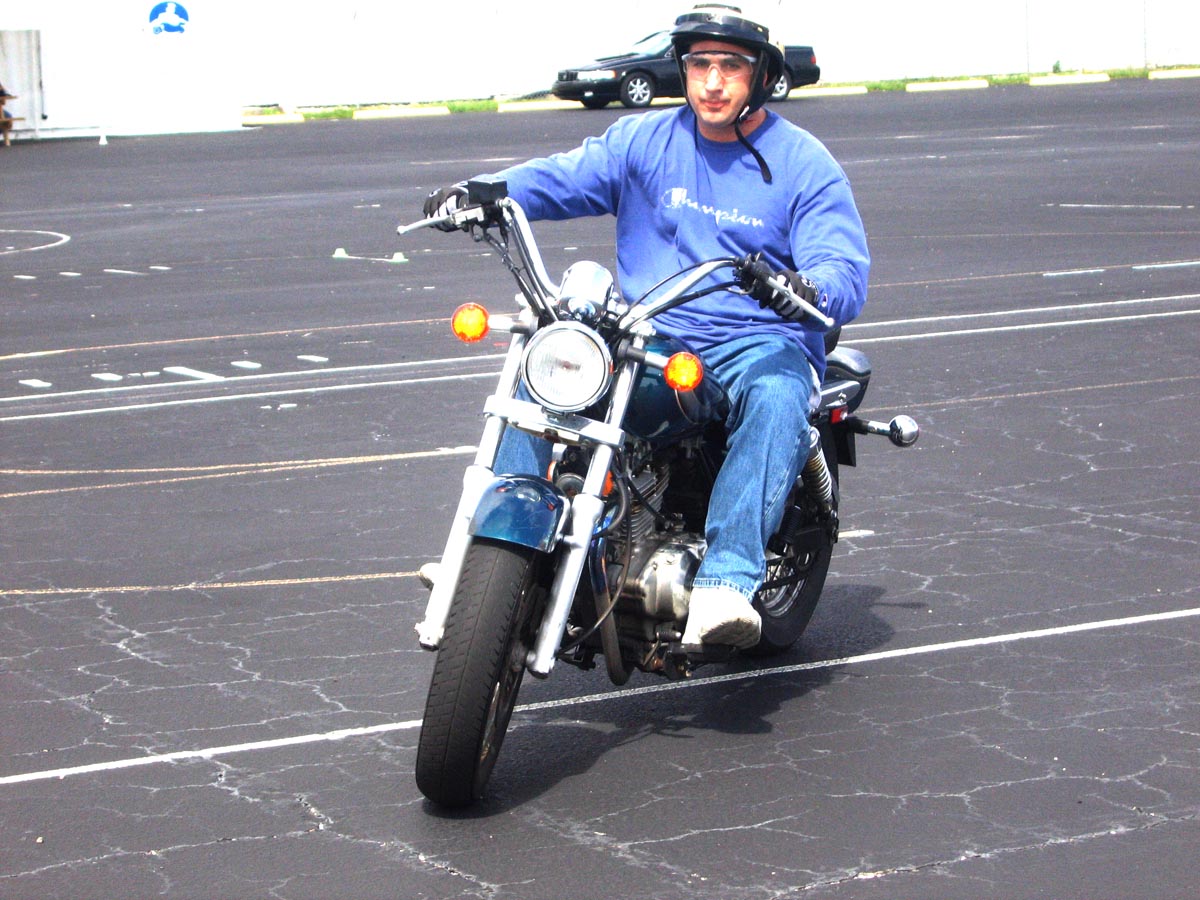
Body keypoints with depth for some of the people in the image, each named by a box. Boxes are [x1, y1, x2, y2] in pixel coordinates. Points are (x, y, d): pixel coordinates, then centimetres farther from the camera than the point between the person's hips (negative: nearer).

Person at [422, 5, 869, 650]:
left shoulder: (804, 164, 3)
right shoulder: (644, 140, 13)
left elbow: (847, 272, -7)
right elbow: (564, 178, 5)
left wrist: (809, 290, -32)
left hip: (758, 342, -3)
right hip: (644, 335, 3)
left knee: (775, 399, -37)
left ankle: (724, 585, -47)